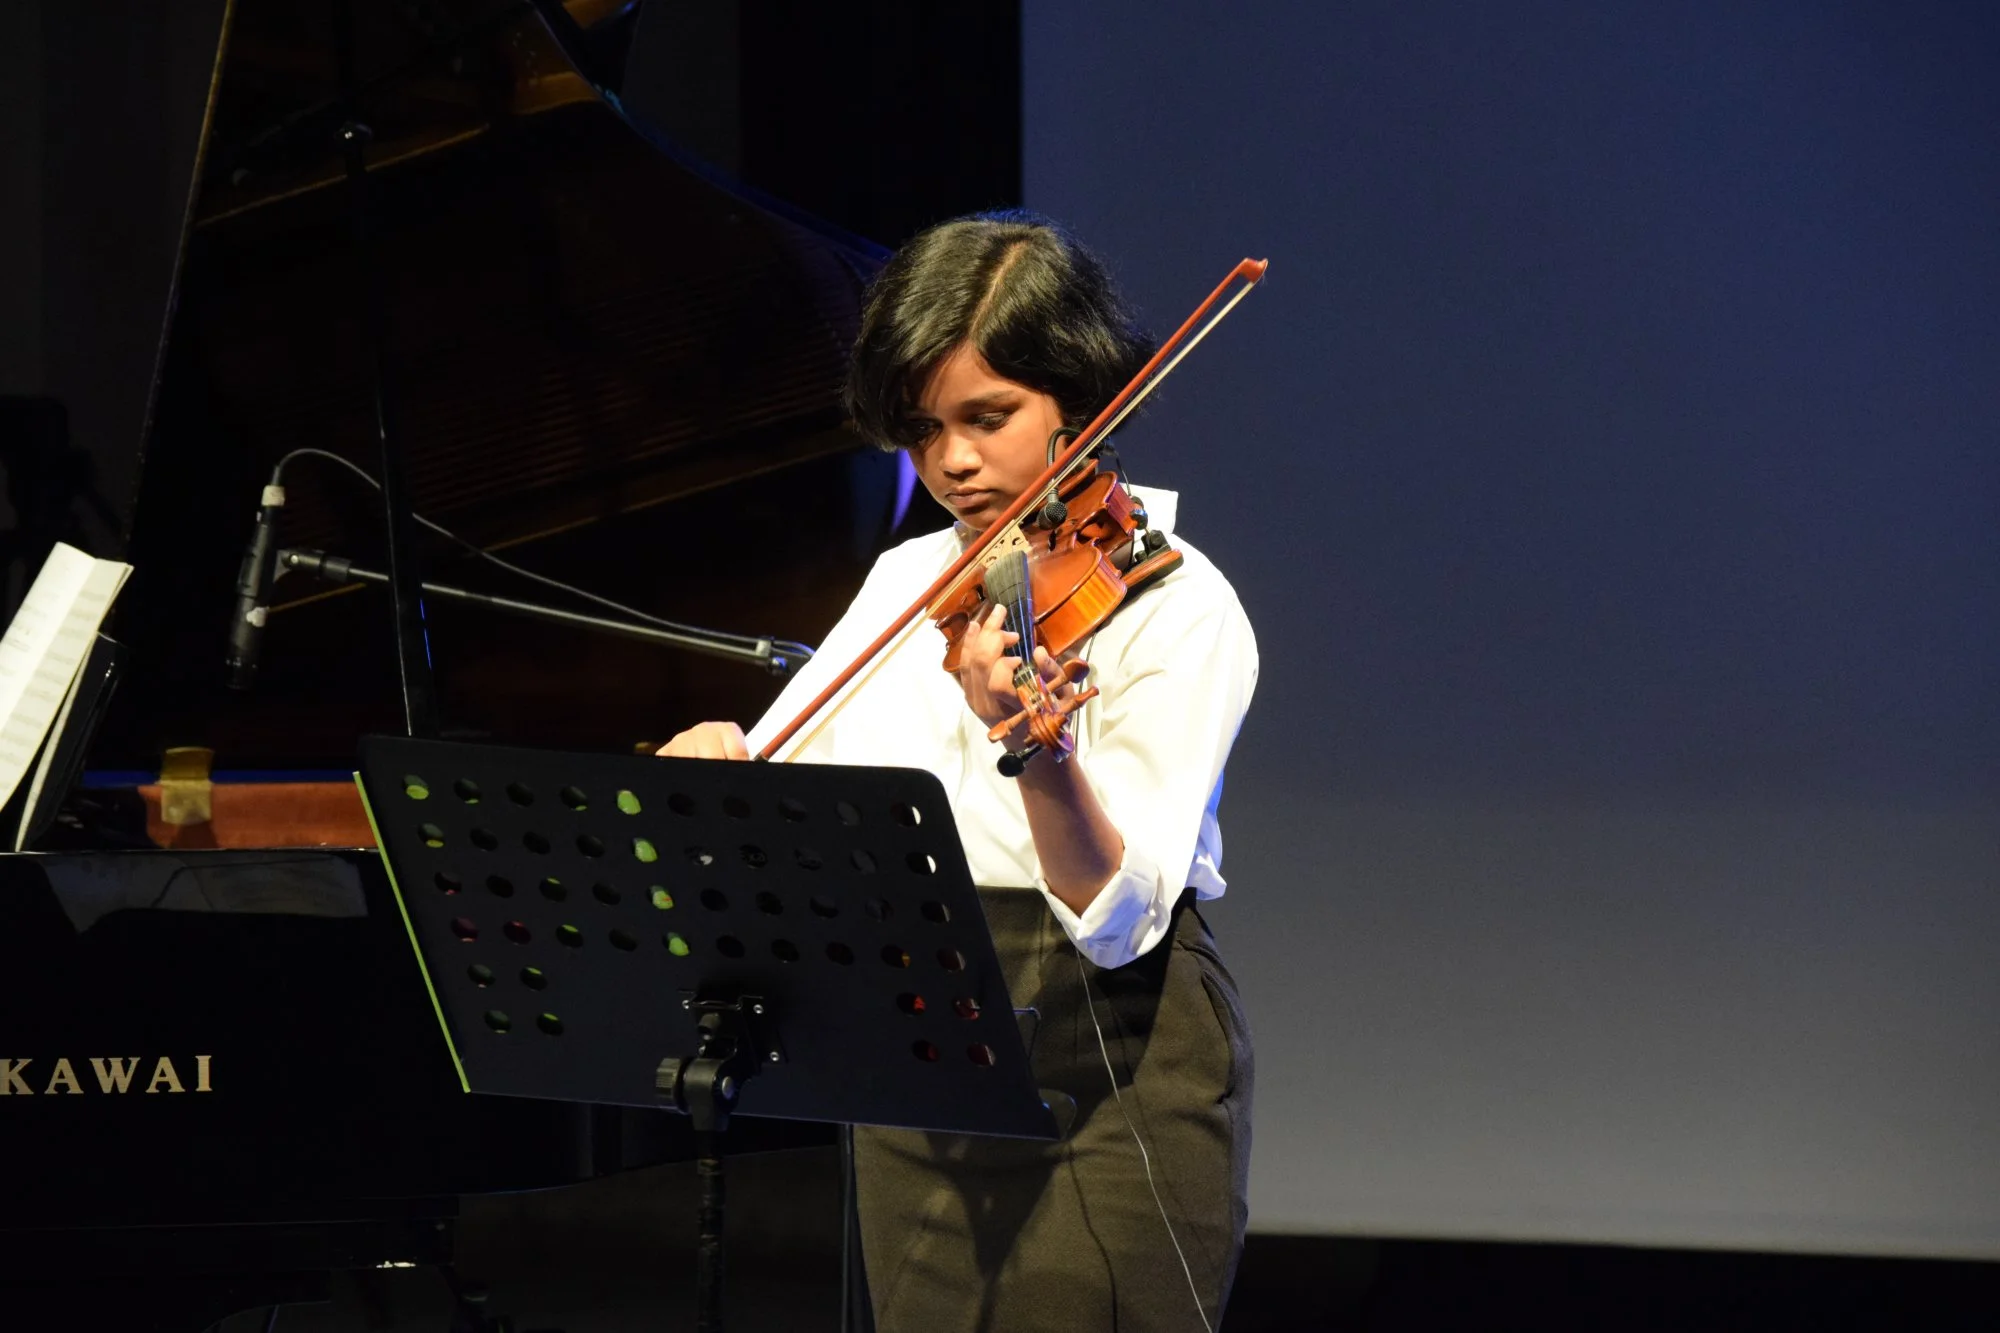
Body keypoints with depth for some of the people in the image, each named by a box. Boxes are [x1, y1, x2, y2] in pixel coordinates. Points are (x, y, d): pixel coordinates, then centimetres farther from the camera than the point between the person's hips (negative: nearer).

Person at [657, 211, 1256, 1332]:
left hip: (1108, 1080, -6)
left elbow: (1119, 917, -20)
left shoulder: (1175, 605, -10)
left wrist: (1036, 746, -38)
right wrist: (710, 762, -15)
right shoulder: (908, 582, 10)